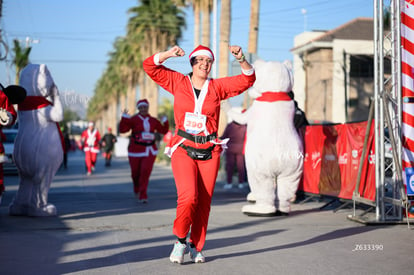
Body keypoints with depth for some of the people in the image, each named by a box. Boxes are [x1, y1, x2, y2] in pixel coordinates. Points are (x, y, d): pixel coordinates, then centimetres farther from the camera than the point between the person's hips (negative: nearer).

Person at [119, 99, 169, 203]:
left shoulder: (153, 120, 7)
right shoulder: (133, 119, -4)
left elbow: (163, 130, 13)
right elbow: (122, 130, -13)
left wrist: (165, 122, -3)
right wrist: (124, 118, -23)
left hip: (150, 151, 1)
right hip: (136, 150, -1)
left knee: (146, 171, -14)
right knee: (135, 172, 10)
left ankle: (143, 195, -10)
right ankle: (137, 188, 43)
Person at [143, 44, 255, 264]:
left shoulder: (217, 87, 5)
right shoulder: (178, 82, 4)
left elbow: (248, 79, 0)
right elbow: (150, 67, 2)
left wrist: (242, 60, -18)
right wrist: (168, 54, -15)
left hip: (209, 152, 2)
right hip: (183, 149, -2)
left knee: (204, 202, 3)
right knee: (188, 196, -18)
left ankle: (196, 247, 19)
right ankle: (180, 241, 3)